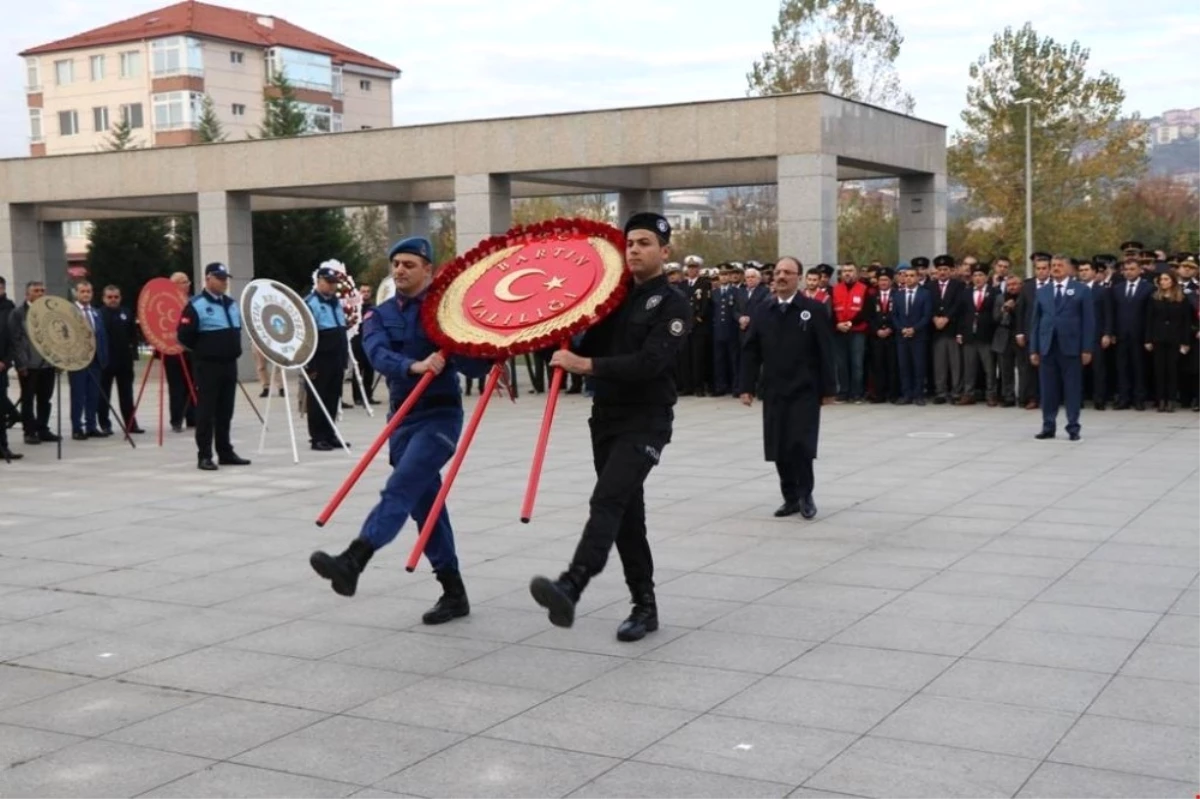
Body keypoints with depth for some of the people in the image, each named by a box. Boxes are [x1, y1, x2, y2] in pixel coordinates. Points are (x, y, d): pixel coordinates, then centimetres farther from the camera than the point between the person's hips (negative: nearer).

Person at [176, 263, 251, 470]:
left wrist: (233, 348, 13)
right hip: (208, 366, -7)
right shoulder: (196, 305, -12)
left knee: (225, 412, 12)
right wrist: (204, 350, -4)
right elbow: (184, 336, -14)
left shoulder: (231, 304, 12)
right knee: (206, 412, -3)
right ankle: (204, 456, 0)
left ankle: (226, 453, 19)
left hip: (230, 364, 7)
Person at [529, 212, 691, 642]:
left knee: (607, 501, -24)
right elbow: (590, 347, 16)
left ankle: (570, 588, -38)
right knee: (626, 514, 11)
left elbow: (649, 362, -22)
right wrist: (566, 354, -6)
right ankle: (645, 605, 20)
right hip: (606, 417, 7)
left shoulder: (673, 305, -9)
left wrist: (586, 365, -26)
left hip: (646, 422, -7)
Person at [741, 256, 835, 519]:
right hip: (774, 391, 4)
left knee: (801, 444, -8)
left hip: (805, 391, -4)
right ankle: (791, 497, 16)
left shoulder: (814, 309, -4)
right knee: (779, 448, 4)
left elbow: (826, 352, -5)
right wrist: (747, 386, 2)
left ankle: (806, 495, 11)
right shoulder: (763, 312, 7)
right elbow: (751, 352, 8)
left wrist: (829, 388, -7)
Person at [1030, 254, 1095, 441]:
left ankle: (1073, 427, 7)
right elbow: (1035, 321, 10)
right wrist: (1033, 349, 4)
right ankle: (1048, 427, 11)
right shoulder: (1042, 292, 12)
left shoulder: (1081, 290, 3)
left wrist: (1086, 349, -7)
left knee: (1073, 389, 1)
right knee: (1048, 389, 5)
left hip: (1071, 347, -3)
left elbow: (1088, 321, -1)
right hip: (1047, 347, 3)